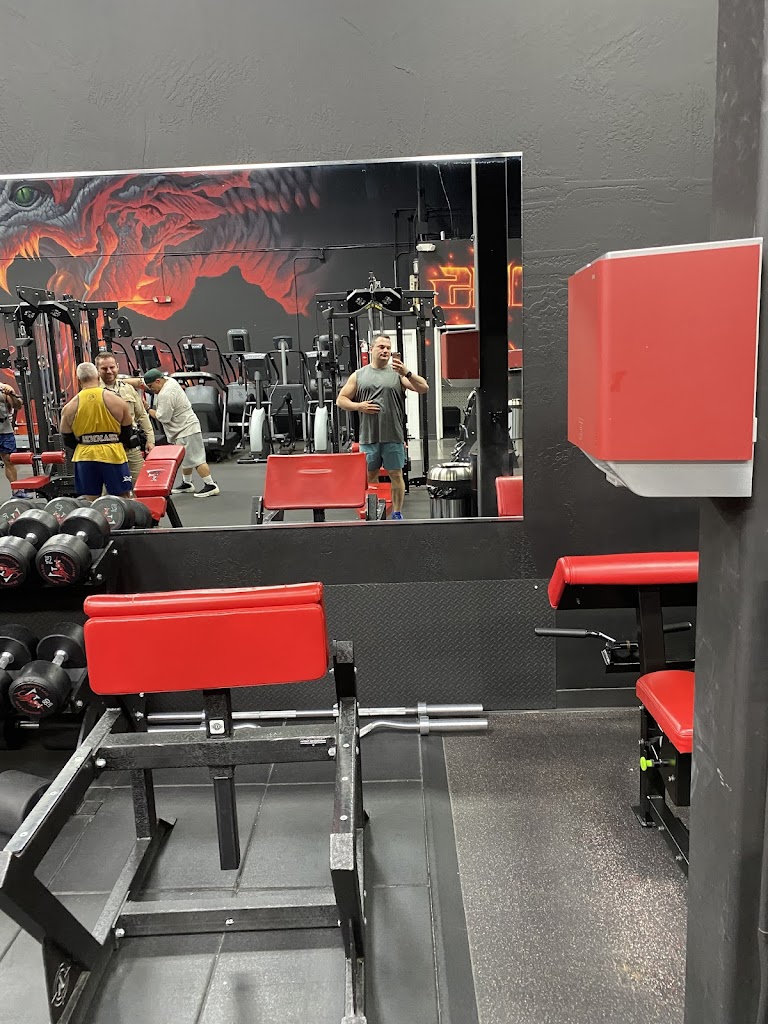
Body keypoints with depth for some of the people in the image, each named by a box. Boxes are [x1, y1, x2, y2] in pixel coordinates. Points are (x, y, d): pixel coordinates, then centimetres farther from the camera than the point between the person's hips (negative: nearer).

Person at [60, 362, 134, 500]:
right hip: (113, 455, -2)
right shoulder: (116, 400, -3)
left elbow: (68, 440, 9)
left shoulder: (69, 407, 2)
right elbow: (128, 432, 6)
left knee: (88, 504, 9)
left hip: (85, 457, 2)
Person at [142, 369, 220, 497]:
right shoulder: (169, 380, 7)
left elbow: (163, 417, -20)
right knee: (187, 458, 18)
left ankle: (210, 485, -7)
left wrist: (149, 410, -7)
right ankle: (187, 484, 29)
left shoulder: (165, 395, -23)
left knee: (195, 459, -9)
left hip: (186, 430, -11)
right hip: (185, 429, 11)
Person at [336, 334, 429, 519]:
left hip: (393, 436, -1)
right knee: (369, 475, 11)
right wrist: (358, 406, -8)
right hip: (368, 436, 1)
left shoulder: (397, 373, 4)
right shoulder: (359, 375, 8)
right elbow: (341, 400, 10)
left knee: (396, 474, 4)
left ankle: (397, 514, 14)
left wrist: (407, 373, -21)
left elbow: (423, 388, -6)